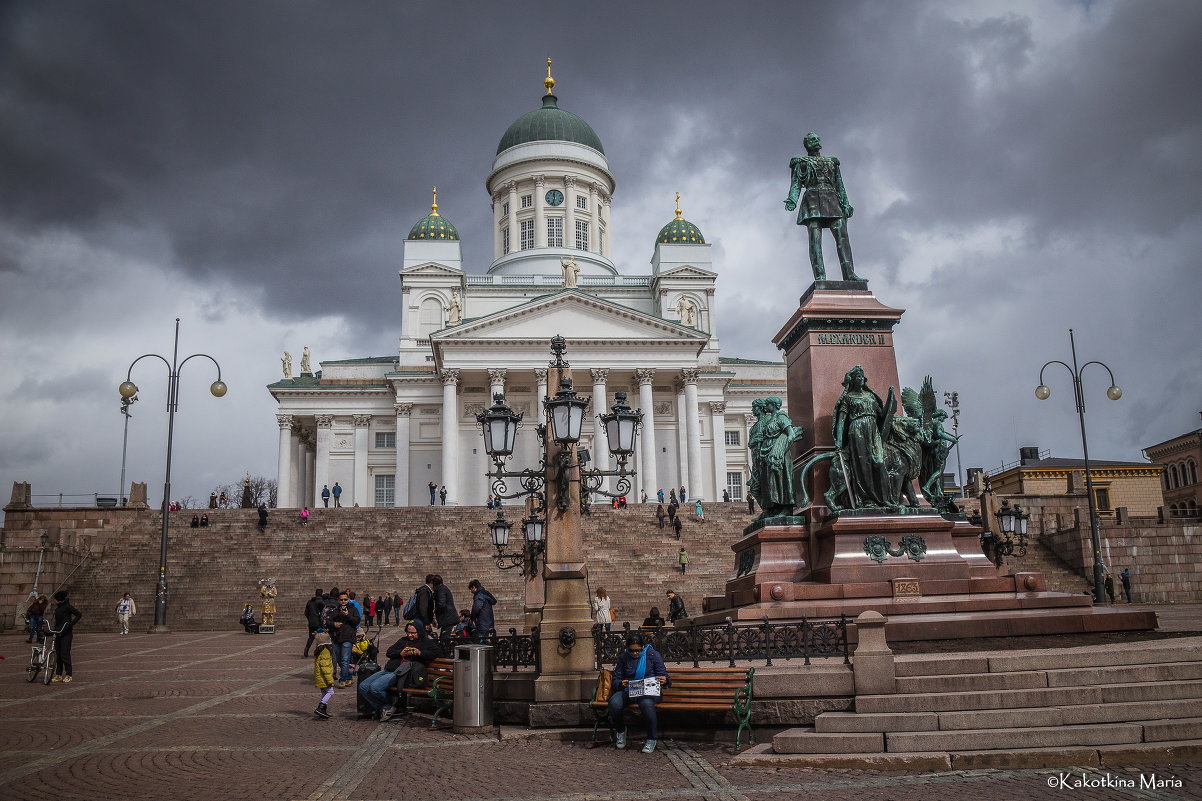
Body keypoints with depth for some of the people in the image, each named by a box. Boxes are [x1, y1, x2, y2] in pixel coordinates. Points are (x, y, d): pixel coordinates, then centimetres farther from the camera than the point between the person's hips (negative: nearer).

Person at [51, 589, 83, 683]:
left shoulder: (67, 607, -10)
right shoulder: (58, 608, 15)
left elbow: (79, 614, -15)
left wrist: (71, 624, -20)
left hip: (66, 634, -8)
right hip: (58, 633, 8)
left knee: (65, 654, -9)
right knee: (58, 654, 9)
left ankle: (68, 675, -3)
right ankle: (58, 675, 14)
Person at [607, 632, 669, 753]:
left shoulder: (653, 655, 3)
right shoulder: (623, 657, 9)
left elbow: (663, 676, 3)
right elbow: (615, 680, 8)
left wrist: (664, 680, -23)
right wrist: (621, 683, -16)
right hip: (628, 690, 3)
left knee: (646, 703, -40)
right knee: (614, 703, -31)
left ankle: (652, 738, -17)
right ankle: (620, 730, 2)